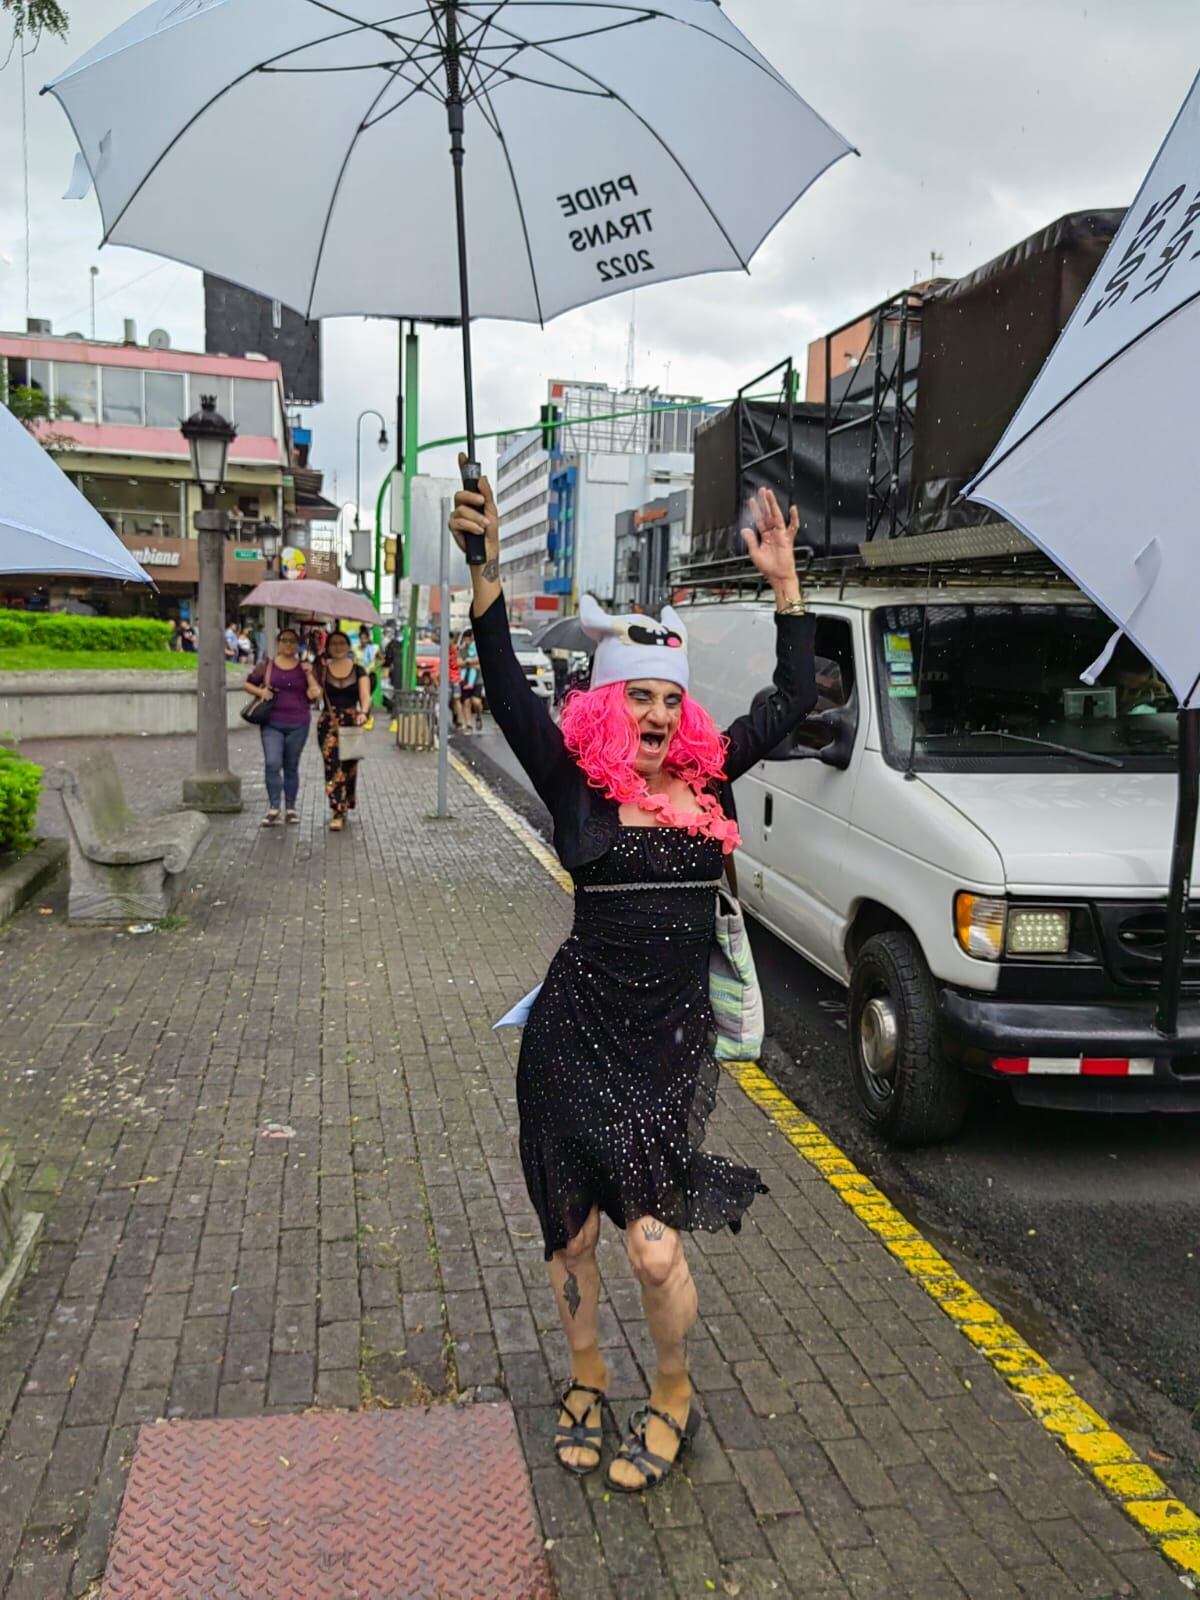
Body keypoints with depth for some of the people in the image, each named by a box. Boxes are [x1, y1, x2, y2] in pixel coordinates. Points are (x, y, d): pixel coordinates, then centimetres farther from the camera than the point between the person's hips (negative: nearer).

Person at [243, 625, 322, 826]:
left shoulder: (304, 668, 7)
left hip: (298, 725, 1)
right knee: (272, 764, -14)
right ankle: (273, 808, -10)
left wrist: (309, 674, -9)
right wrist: (260, 691, -4)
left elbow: (315, 695, -1)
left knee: (291, 766, 9)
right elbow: (247, 684, 14)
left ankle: (291, 808, 19)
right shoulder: (266, 666, 6)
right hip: (272, 724, -1)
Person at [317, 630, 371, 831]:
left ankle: (342, 808, 29)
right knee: (333, 767, -9)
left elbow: (365, 696, -7)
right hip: (328, 724, -1)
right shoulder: (322, 670, 4)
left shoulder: (359, 670, 4)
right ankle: (338, 813, -9)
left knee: (349, 767, 9)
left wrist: (363, 712, -26)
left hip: (352, 724, 1)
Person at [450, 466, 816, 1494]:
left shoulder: (708, 779, 5)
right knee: (570, 1229, 12)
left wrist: (785, 583, 5)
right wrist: (485, 571, -26)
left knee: (655, 1242, -1)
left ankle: (675, 1400, 27)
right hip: (578, 1034, -1)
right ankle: (588, 1378, 39)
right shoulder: (575, 784, -4)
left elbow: (794, 702, 8)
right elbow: (508, 693, -16)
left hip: (674, 1036, 1)